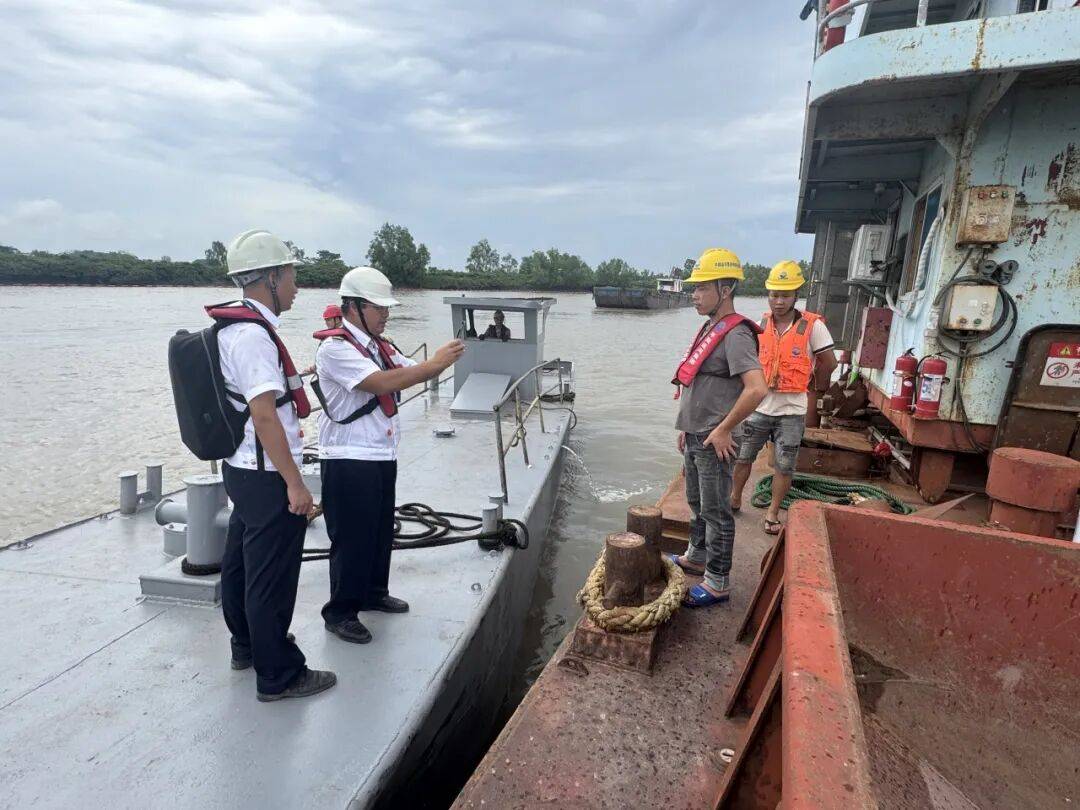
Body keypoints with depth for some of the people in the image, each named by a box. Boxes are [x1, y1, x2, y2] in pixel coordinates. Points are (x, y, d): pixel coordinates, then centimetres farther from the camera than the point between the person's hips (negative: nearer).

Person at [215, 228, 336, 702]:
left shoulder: (232, 329, 10)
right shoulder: (254, 335, -21)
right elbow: (264, 415, -25)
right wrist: (295, 483, -22)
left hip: (242, 469, 10)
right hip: (268, 477, -10)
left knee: (241, 561, 23)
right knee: (272, 576, 2)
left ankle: (247, 645, 43)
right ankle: (279, 675, 17)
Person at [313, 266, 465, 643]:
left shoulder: (379, 346, 12)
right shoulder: (335, 347, -16)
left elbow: (413, 372, 11)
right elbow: (381, 383, -28)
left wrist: (441, 361, -10)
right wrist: (435, 363, -26)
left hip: (382, 455, 9)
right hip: (348, 460, -8)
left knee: (381, 530, 19)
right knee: (351, 538, 0)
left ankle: (374, 592, 36)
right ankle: (340, 612, 16)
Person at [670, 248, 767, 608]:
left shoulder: (735, 334, -20)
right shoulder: (709, 329, 11)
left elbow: (756, 389, -31)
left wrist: (723, 430, -22)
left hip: (714, 441, -9)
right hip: (695, 436, 9)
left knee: (716, 511, 3)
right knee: (697, 502, 22)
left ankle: (717, 583, 16)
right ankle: (697, 557, 41)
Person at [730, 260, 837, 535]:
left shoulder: (812, 326, -10)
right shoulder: (761, 323, 0)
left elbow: (829, 362, 1)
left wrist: (817, 387, 14)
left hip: (791, 411, -3)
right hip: (759, 407, 3)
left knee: (784, 466, 6)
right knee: (742, 456, 12)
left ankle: (773, 513, 22)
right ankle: (735, 499, 31)